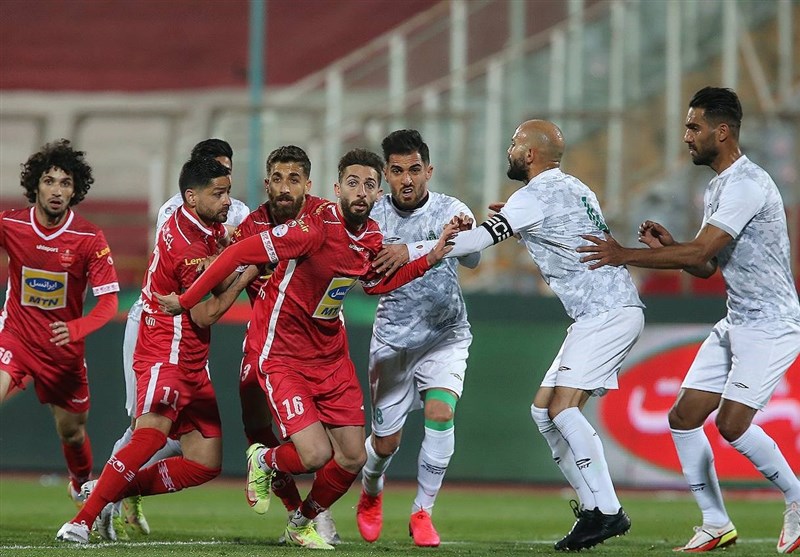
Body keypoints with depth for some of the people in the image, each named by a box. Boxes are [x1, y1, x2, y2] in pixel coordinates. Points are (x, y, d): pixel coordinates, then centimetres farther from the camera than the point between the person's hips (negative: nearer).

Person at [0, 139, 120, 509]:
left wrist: (77, 328, -32)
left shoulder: (89, 238, -14)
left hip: (64, 346, 1)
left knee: (72, 432, 15)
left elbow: (109, 301, -14)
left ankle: (83, 486, 48)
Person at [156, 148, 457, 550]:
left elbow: (376, 284, 20)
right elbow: (239, 254, -22)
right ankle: (264, 461, 17)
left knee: (353, 459, 4)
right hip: (281, 353, -7)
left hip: (331, 354, 7)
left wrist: (431, 258, 9)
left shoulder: (372, 237, -1)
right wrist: (185, 301, -17)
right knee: (315, 454, -19)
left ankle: (302, 524, 32)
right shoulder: (315, 229, -25)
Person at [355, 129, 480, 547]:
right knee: (385, 442, 3)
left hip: (445, 336, -1)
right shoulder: (374, 215, -5)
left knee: (440, 413, -23)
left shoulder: (451, 211, -11)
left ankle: (422, 512, -6)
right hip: (392, 337, 1)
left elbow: (472, 259, -27)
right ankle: (370, 494, 38)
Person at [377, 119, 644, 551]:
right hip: (601, 315, 10)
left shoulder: (536, 196, -11)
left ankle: (608, 511, -19)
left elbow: (480, 239, -19)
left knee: (562, 407, -17)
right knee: (544, 410, 8)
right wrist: (512, 222, 19)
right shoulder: (570, 188, 18)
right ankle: (592, 507, 7)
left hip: (609, 313, -10)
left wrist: (413, 251, -19)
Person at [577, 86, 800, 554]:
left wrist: (625, 255, -19)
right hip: (735, 323, 10)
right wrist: (666, 247, -1)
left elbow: (699, 252, -25)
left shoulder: (748, 184, -20)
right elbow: (705, 265, 19)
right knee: (683, 418, 2)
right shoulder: (719, 188, 14)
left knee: (732, 423, -18)